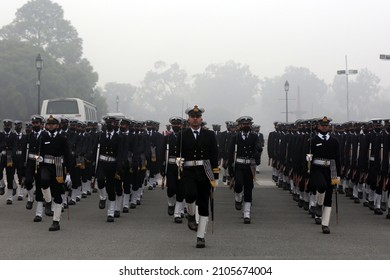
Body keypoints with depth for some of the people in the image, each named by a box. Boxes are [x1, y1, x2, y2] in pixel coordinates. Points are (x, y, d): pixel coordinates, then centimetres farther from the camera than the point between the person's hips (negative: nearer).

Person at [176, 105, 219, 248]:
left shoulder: (209, 135, 8)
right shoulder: (182, 136, 6)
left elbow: (214, 156, 7)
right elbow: (178, 155, 8)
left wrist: (215, 176, 2)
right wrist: (179, 161, -15)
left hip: (204, 172, 1)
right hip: (188, 172, -1)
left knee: (204, 205, 2)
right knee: (191, 194, -29)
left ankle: (200, 236, 9)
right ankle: (191, 215, 3)